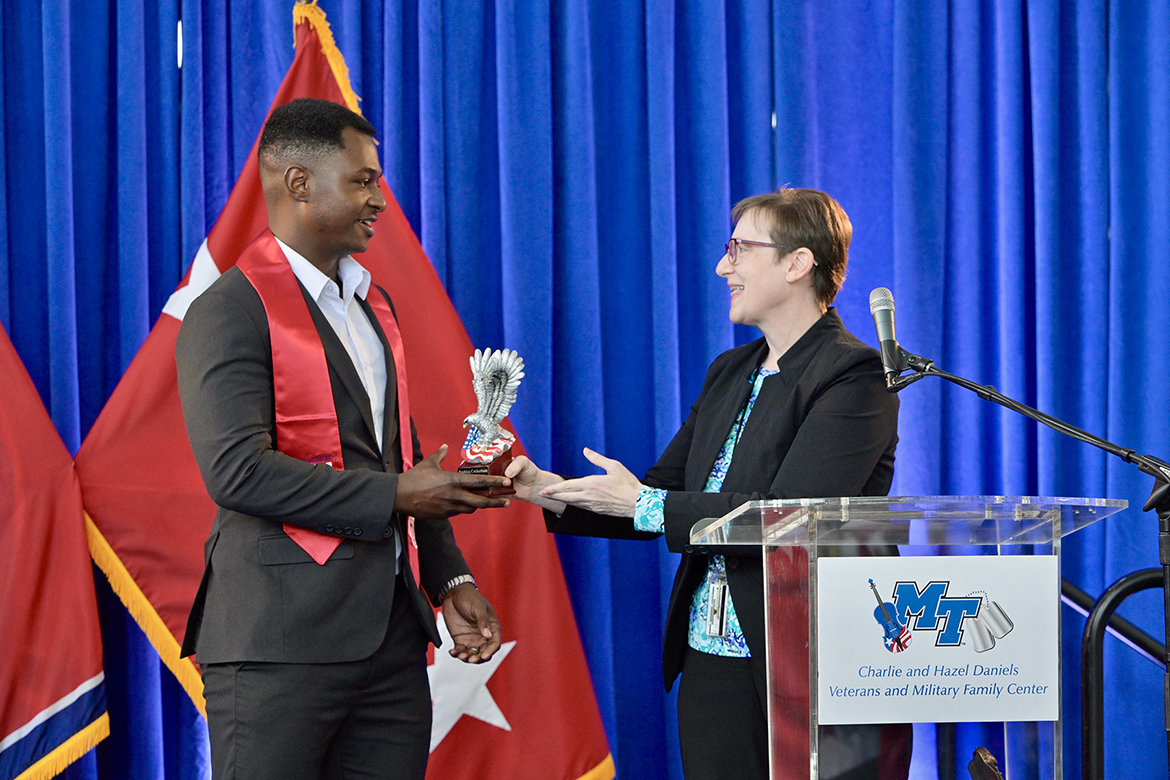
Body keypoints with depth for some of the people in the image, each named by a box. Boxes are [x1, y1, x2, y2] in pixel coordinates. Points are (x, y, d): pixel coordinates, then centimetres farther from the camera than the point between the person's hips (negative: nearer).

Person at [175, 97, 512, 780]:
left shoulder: (373, 304, 20)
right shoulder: (229, 312, -7)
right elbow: (238, 471, -18)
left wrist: (450, 581, 13)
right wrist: (394, 496, -15)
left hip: (392, 634, 7)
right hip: (279, 642, -7)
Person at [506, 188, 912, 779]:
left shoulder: (853, 378, -10)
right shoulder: (729, 374, 17)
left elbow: (787, 517, -20)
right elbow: (663, 495, 17)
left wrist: (642, 503, -15)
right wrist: (552, 490, 3)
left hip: (812, 666, -7)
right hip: (712, 665, 7)